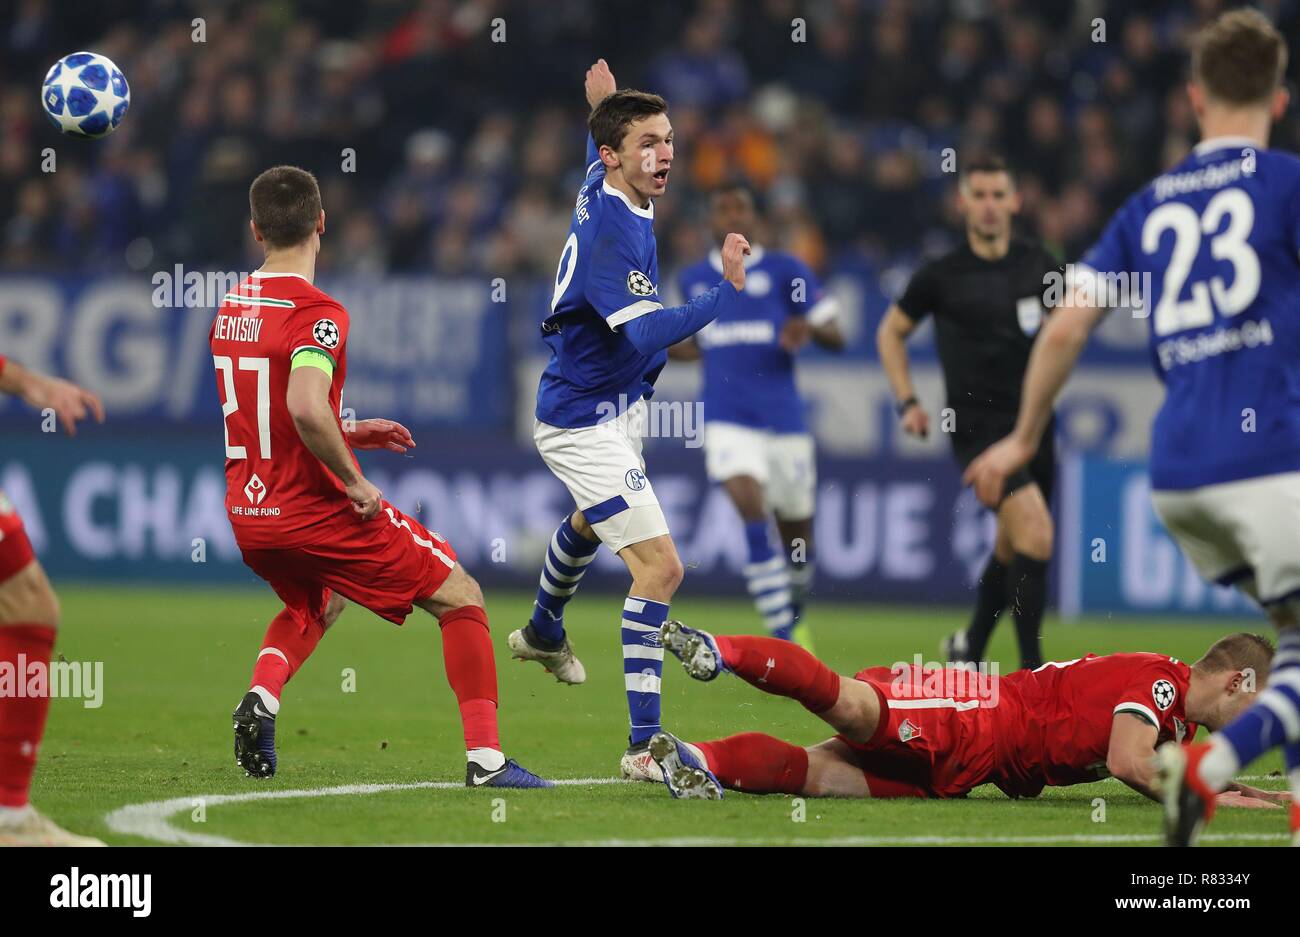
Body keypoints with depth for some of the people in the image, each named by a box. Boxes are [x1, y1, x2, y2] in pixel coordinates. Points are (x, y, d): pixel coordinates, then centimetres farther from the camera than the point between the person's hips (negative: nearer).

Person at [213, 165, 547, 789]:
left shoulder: (230, 310, 8)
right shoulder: (317, 313, -17)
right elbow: (305, 407, -33)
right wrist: (353, 481, -20)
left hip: (248, 515, 7)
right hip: (316, 509, -7)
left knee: (317, 602, 36)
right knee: (460, 596, 5)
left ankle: (261, 699, 8)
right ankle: (485, 759, -5)